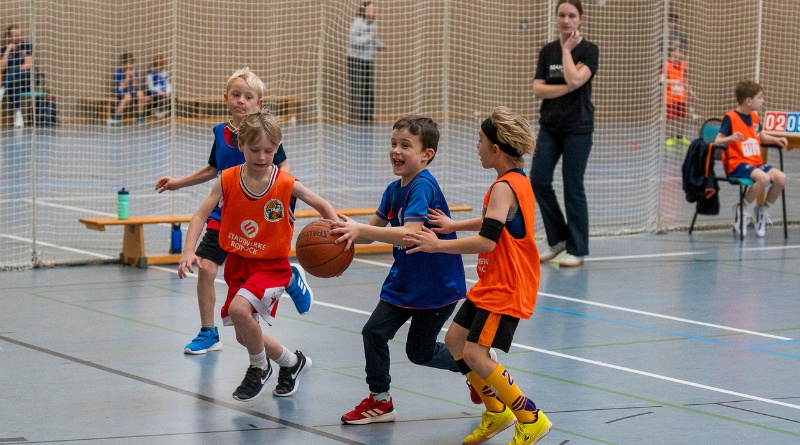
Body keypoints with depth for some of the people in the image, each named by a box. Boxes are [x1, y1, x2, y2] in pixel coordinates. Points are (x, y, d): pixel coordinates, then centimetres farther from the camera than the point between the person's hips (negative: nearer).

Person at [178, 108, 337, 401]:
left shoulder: (287, 185, -14)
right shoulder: (227, 180, -9)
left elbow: (322, 206, 0)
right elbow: (201, 215, -9)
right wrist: (189, 252, -23)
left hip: (272, 265, -4)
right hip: (238, 264, 4)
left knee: (239, 309, -29)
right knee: (244, 337, 8)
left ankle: (259, 368, -2)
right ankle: (292, 363, 37)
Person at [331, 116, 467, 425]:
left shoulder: (423, 187, -24)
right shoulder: (394, 190, 3)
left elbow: (410, 234, -37)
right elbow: (373, 232, 5)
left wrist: (361, 230, -40)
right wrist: (349, 231, -16)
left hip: (436, 286, -7)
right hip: (404, 281, 7)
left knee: (420, 352, 5)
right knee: (374, 332, -2)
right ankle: (380, 401, 14)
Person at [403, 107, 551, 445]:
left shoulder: (503, 188, -22)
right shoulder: (517, 180, 9)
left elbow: (487, 241, -31)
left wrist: (438, 245, -26)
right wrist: (454, 226, 18)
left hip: (505, 289, -10)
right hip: (491, 283, 10)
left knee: (475, 355, -14)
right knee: (455, 340, 13)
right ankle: (497, 411, 22)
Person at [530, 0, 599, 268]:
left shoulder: (589, 50, -5)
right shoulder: (547, 51, 8)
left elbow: (576, 79, -22)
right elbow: (538, 90, 0)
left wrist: (567, 49, -10)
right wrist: (566, 88, -13)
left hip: (578, 127, -5)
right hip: (549, 127, 5)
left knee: (573, 187, -2)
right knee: (539, 181, -2)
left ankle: (577, 250, 8)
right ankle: (558, 238, 16)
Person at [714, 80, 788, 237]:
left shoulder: (754, 117, 13)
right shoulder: (730, 117, -9)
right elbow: (717, 141, -12)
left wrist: (776, 140, 11)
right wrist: (730, 138, -33)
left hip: (756, 162, 7)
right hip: (736, 164, -7)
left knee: (781, 178, -16)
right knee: (764, 178, -33)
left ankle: (762, 211, 6)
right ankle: (743, 210, -12)